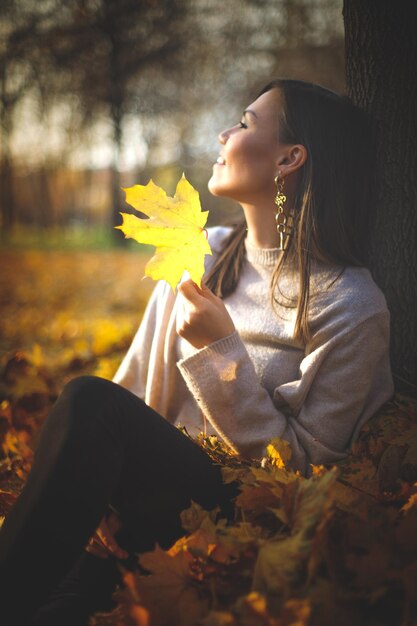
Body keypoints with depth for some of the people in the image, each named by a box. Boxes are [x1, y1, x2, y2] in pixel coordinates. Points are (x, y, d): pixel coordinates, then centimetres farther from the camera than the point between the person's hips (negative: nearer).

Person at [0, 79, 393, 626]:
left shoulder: (351, 306, -10)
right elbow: (135, 382, 7)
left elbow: (307, 464, -10)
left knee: (91, 403, -28)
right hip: (161, 481, 5)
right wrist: (99, 496, -9)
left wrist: (222, 350, -17)